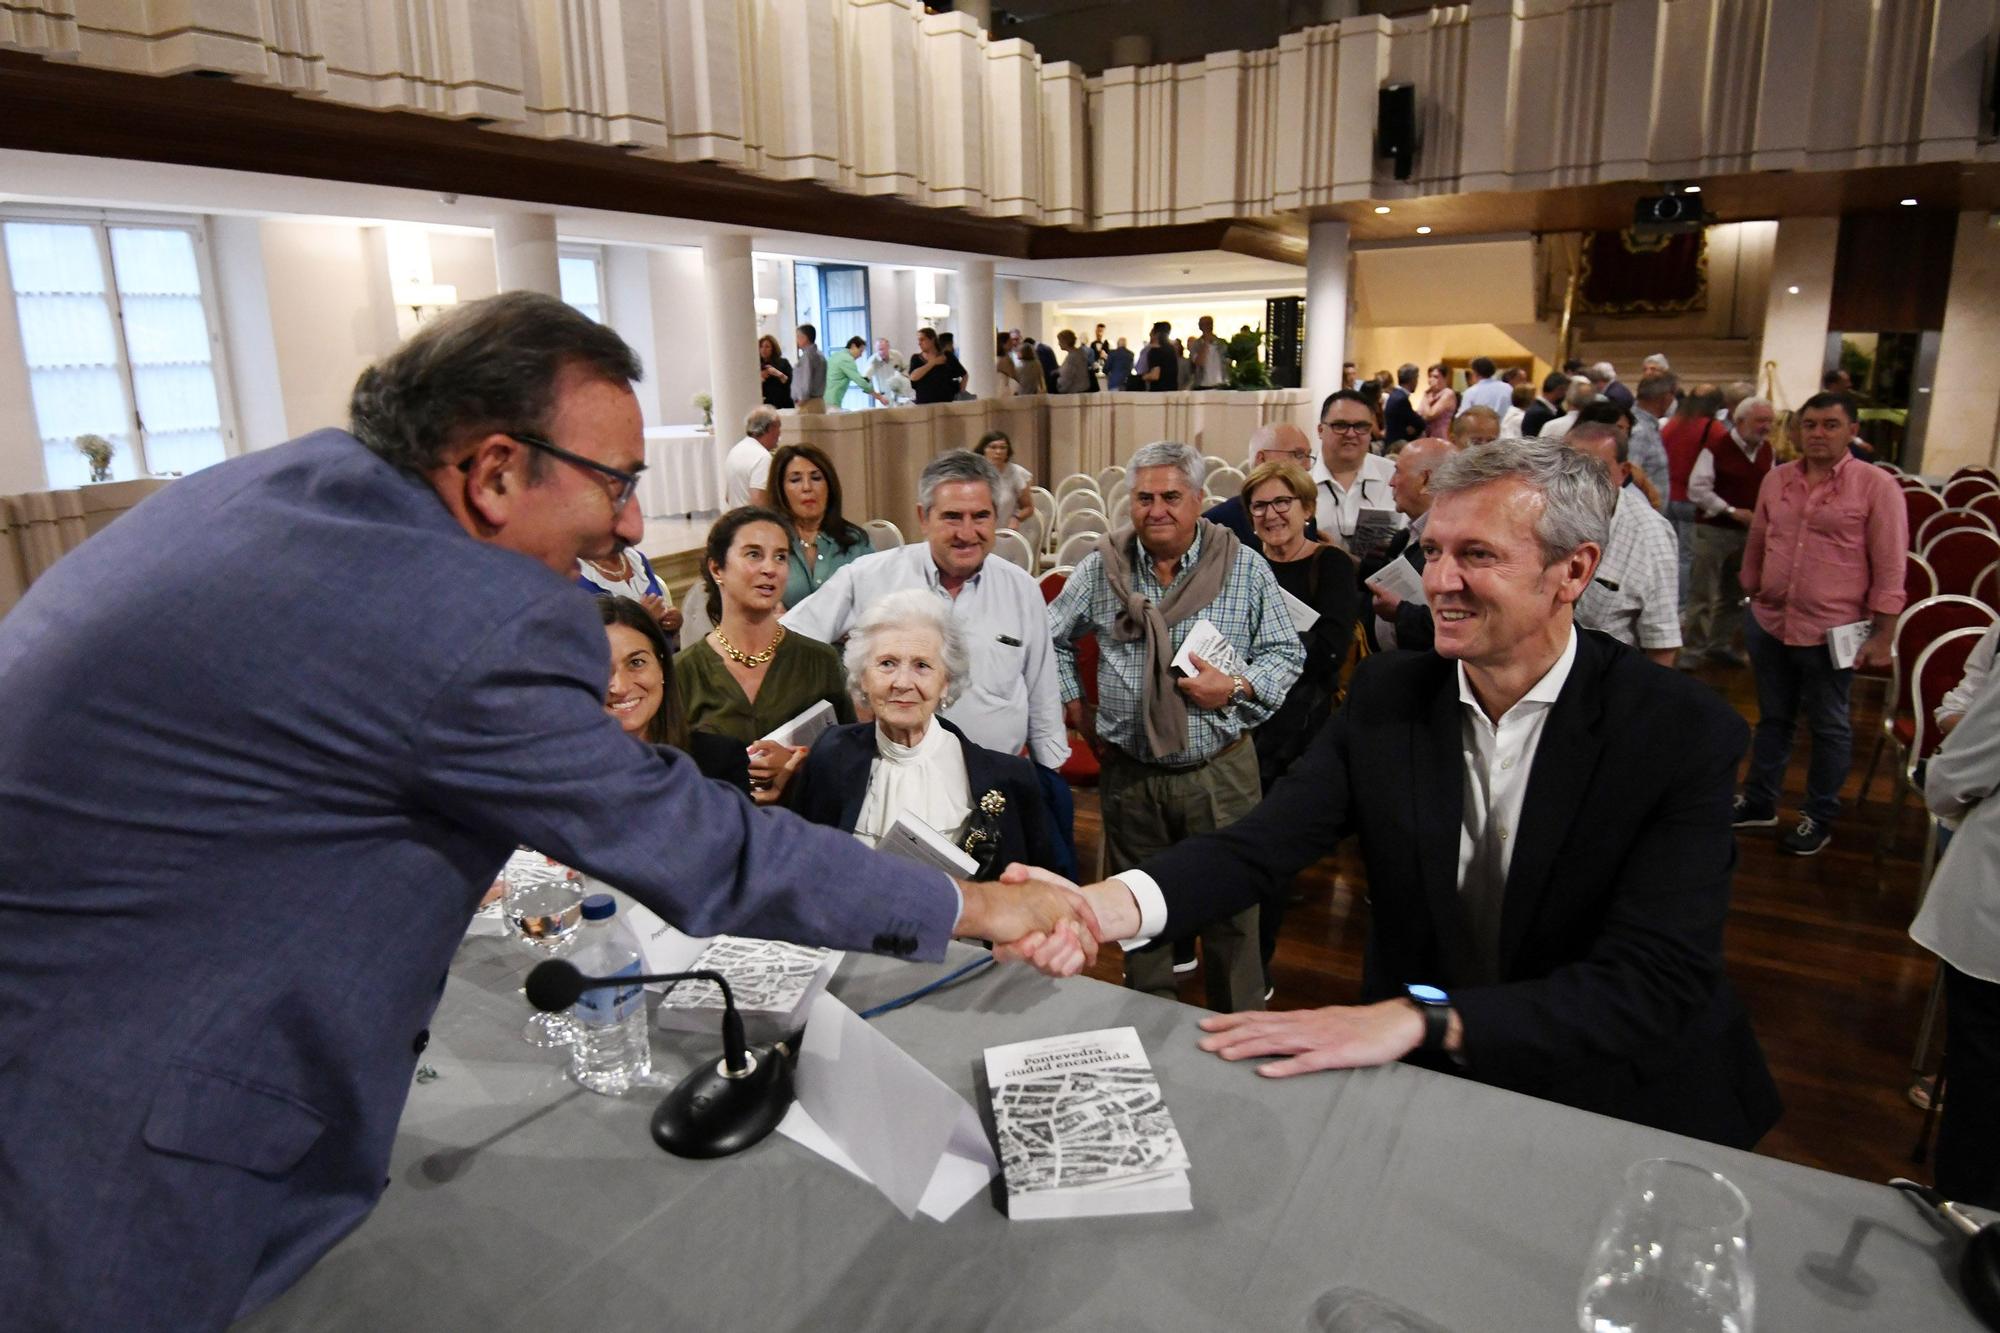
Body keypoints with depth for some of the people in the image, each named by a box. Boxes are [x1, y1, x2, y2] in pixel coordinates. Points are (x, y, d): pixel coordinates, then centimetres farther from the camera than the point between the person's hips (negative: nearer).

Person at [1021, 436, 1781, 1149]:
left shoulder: (1683, 736, -16)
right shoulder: (1386, 696, -6)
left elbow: (1655, 982, -25)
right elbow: (1261, 845, -17)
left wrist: (1423, 1018, -38)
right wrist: (1110, 904, -37)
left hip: (1615, 1105, 1)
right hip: (1418, 1082, 0)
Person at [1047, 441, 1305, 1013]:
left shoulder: (1245, 568, -3)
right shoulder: (1101, 568, 1)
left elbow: (1287, 654, 2)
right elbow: (1053, 637, 16)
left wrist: (1236, 687, -15)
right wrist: (1072, 704, 8)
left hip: (1219, 771, -1)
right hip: (1129, 772, 2)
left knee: (1232, 908, 7)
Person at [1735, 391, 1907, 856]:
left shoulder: (1876, 485, -8)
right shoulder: (1776, 479, 4)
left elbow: (1890, 567, -8)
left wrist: (1882, 635, -11)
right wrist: (1751, 598, 18)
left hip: (1832, 632, -4)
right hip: (1768, 624, 4)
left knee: (1828, 728, 11)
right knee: (1772, 718, 18)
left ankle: (1819, 818, 25)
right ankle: (1758, 801, 33)